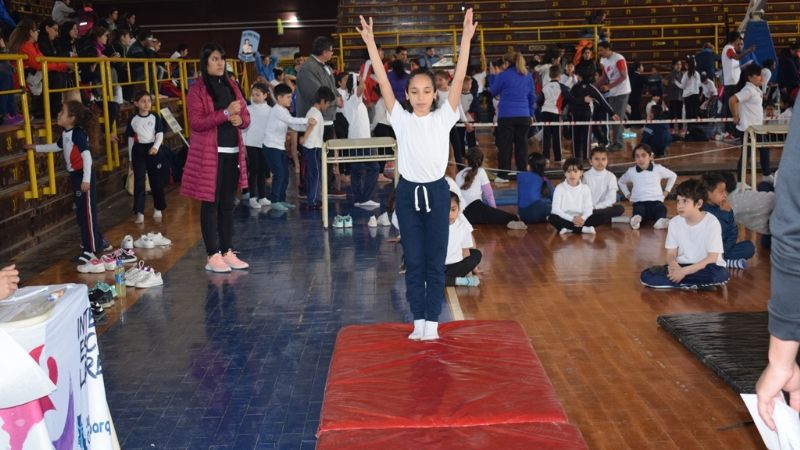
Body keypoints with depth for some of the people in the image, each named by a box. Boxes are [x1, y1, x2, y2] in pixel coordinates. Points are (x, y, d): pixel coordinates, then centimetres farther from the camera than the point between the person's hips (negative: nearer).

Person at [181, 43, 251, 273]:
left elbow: (246, 117, 16)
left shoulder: (232, 86, 13)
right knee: (210, 204, -1)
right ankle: (213, 256, 4)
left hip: (233, 152, 6)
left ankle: (228, 252, 18)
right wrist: (225, 114, -22)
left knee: (228, 204, 11)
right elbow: (196, 122, -14)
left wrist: (240, 120, -8)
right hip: (209, 154, -6)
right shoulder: (197, 90, -5)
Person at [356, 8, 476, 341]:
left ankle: (432, 322, 13)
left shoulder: (443, 118, -1)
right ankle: (418, 321, 17)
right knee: (413, 261, 7)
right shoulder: (401, 120, 0)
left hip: (436, 191, -1)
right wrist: (370, 42, -13)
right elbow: (383, 83, -6)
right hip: (408, 192, 1)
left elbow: (459, 80, -10)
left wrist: (466, 38, -17)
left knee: (435, 261, 5)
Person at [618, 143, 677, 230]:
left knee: (661, 208, -36)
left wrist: (666, 191, 17)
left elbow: (673, 176, 23)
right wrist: (627, 194, 18)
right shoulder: (631, 171, 8)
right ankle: (636, 219, -70)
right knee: (639, 211, -38)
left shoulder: (658, 169, 6)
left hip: (656, 201, 1)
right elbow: (621, 182, 29)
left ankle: (661, 221, -65)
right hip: (639, 202, -1)